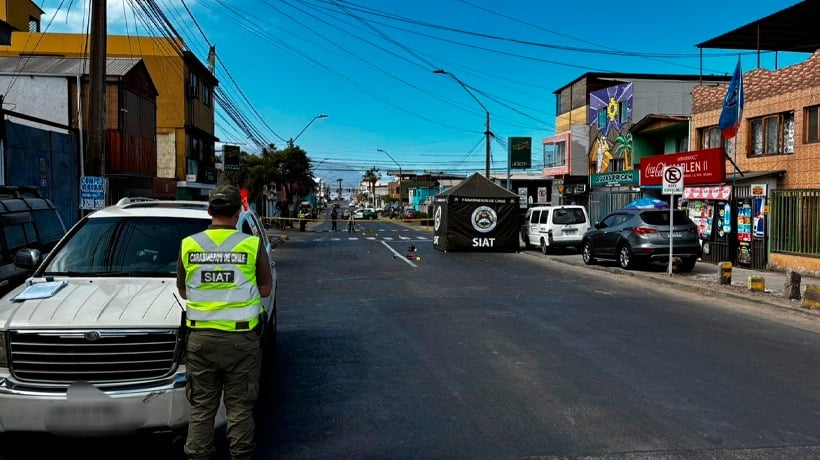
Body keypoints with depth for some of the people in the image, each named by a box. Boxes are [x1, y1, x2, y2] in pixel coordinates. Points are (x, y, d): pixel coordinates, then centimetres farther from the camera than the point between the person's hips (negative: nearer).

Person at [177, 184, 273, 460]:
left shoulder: (189, 245, 0)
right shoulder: (252, 244, -8)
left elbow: (183, 290, 11)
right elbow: (265, 289, 0)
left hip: (201, 336, 2)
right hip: (241, 337, -2)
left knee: (201, 406, 13)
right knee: (240, 406, 8)